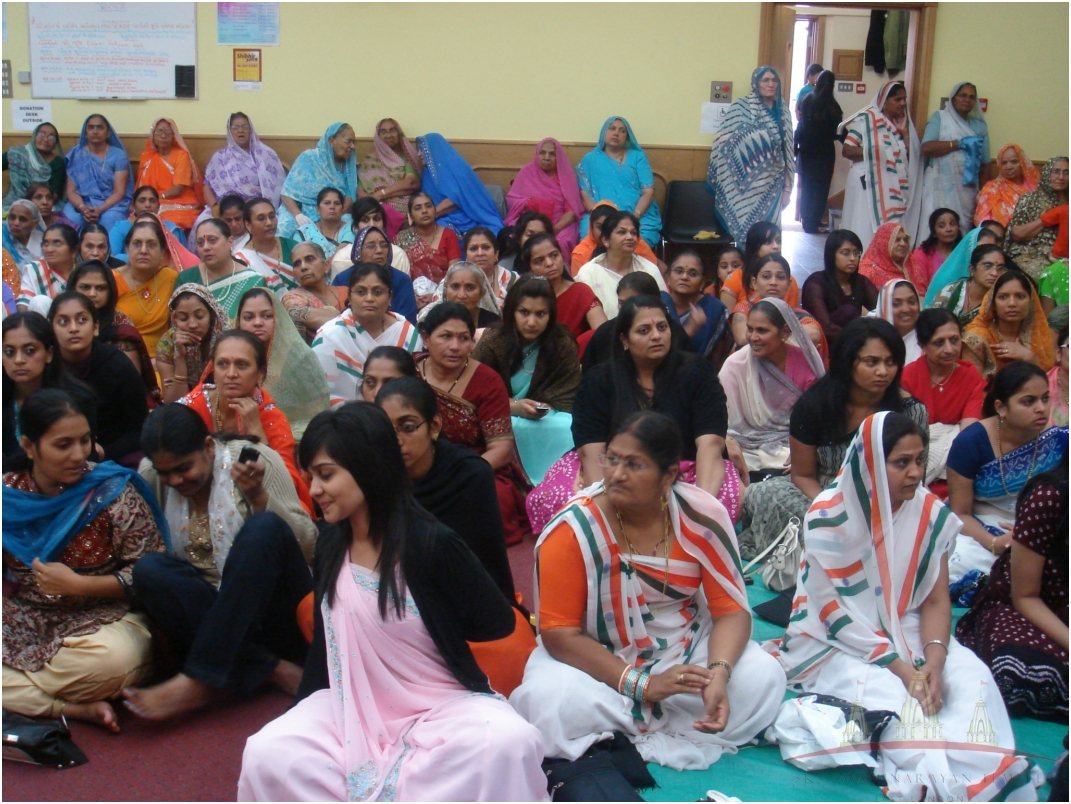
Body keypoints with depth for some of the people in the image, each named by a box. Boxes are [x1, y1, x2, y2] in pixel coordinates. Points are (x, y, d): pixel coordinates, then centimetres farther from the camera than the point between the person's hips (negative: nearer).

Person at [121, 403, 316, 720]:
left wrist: (258, 494, -23)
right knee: (149, 570, -23)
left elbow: (308, 546, -9)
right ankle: (271, 669, -27)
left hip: (274, 609, -3)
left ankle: (197, 681, -32)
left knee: (264, 527, -29)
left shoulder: (258, 460, -4)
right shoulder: (150, 475, 7)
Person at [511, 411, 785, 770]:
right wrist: (641, 684, -27)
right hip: (597, 658, -3)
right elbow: (559, 633, -19)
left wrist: (719, 673, -30)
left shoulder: (703, 514, -12)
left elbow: (732, 609, -9)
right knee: (550, 700, -32)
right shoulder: (571, 530, -18)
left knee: (762, 678, -22)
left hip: (687, 648, 3)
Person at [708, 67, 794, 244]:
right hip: (748, 185, -4)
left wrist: (787, 187, 8)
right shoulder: (741, 107, -4)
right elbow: (723, 143, -7)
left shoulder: (783, 111, 10)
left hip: (772, 185, 4)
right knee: (744, 229, -2)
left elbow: (788, 152, 10)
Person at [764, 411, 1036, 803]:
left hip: (902, 632, 4)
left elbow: (936, 601, -1)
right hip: (834, 642, -4)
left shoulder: (931, 514, -3)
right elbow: (834, 613, -16)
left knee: (971, 674, -22)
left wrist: (933, 662, -21)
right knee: (885, 689, -33)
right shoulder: (829, 516, -16)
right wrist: (903, 669, -23)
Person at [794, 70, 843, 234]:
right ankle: (814, 223, 0)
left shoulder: (806, 100, -2)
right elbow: (838, 132, -12)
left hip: (806, 151, 4)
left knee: (807, 187, 15)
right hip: (824, 152, -4)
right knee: (821, 188, 3)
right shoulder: (831, 106, -14)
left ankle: (807, 220, 22)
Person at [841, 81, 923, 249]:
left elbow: (913, 155, 9)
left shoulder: (903, 123, 16)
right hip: (868, 185, -5)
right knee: (865, 232, -7)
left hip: (896, 189, 5)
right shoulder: (866, 120, 0)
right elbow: (846, 151, -5)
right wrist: (871, 151, -16)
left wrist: (905, 132, -1)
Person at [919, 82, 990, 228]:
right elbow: (926, 148, -8)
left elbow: (985, 163, 11)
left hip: (967, 189, 3)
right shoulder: (939, 117, 6)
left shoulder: (980, 125, 14)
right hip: (940, 186, -3)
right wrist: (960, 144, -8)